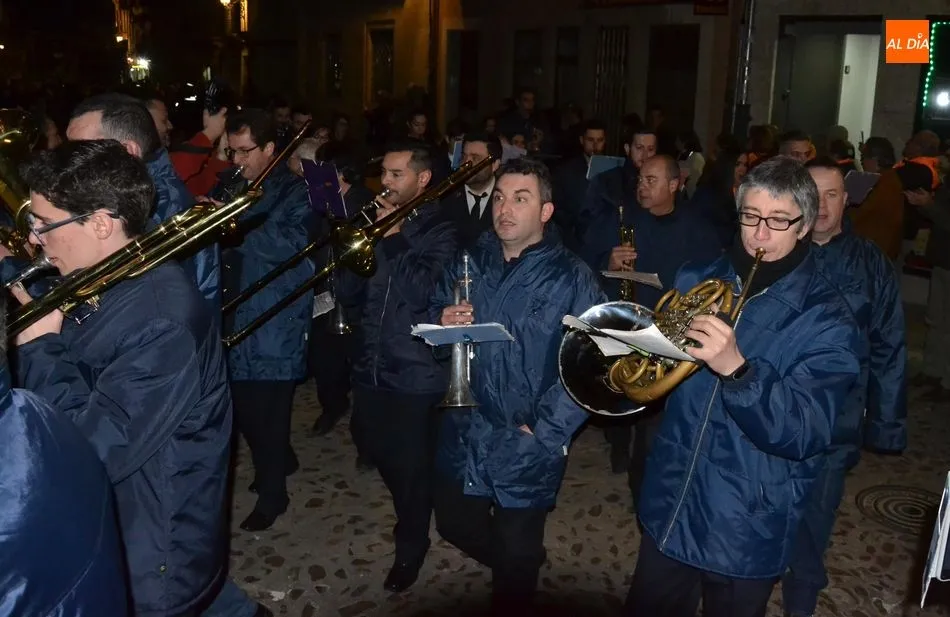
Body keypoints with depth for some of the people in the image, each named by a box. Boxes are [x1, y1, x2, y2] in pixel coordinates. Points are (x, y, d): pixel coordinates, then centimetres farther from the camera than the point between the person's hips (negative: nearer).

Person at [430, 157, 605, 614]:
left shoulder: (572, 279, -11)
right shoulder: (469, 264, 5)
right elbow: (431, 323, 12)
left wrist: (544, 432, -21)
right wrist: (443, 321, -12)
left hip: (524, 450, -5)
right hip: (462, 436, 5)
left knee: (517, 556, 11)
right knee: (454, 525, 21)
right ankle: (515, 567, 49)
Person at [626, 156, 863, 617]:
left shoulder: (828, 323, -13)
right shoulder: (698, 282, 1)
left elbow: (804, 436, -23)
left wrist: (736, 368, -38)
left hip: (745, 532, -4)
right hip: (667, 510, 4)